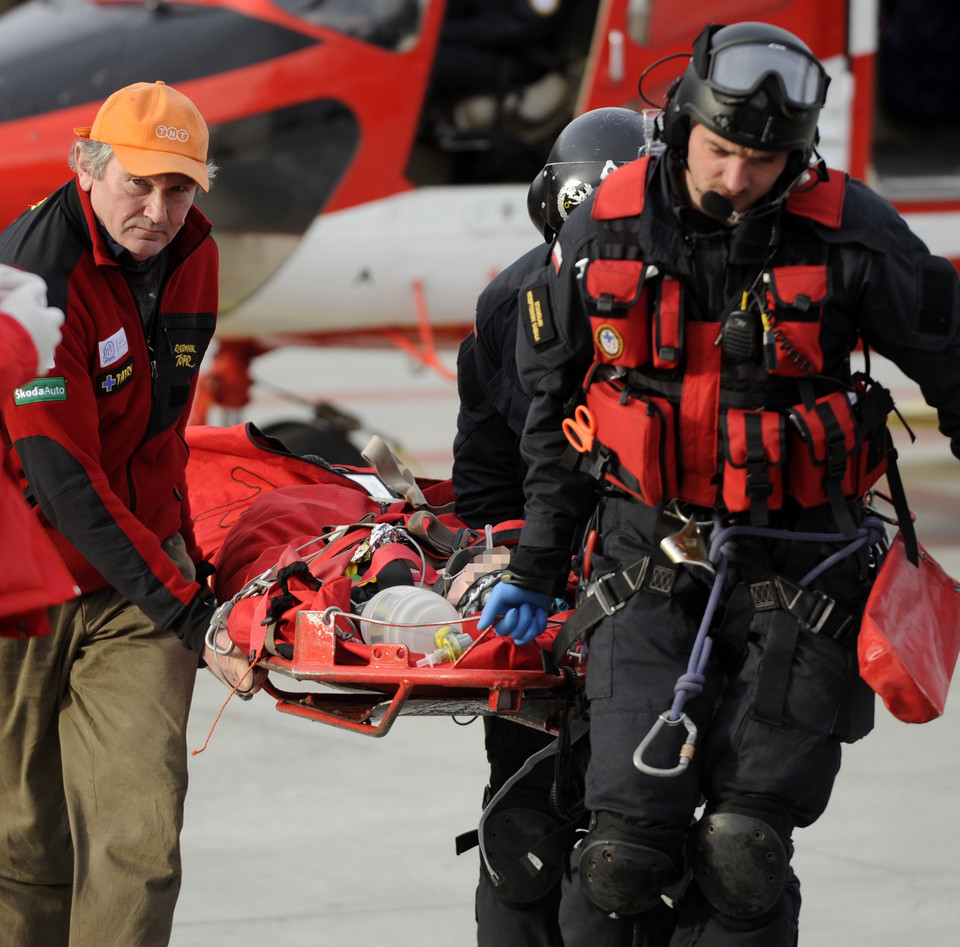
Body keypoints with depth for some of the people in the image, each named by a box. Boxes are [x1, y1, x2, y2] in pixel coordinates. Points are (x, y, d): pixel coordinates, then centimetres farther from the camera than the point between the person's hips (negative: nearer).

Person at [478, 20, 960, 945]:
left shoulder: (847, 233, -9)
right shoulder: (605, 228, -1)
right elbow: (554, 402, 12)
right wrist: (534, 562, 15)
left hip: (798, 562, -2)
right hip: (650, 556, 2)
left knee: (743, 849, -9)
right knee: (630, 838, -10)